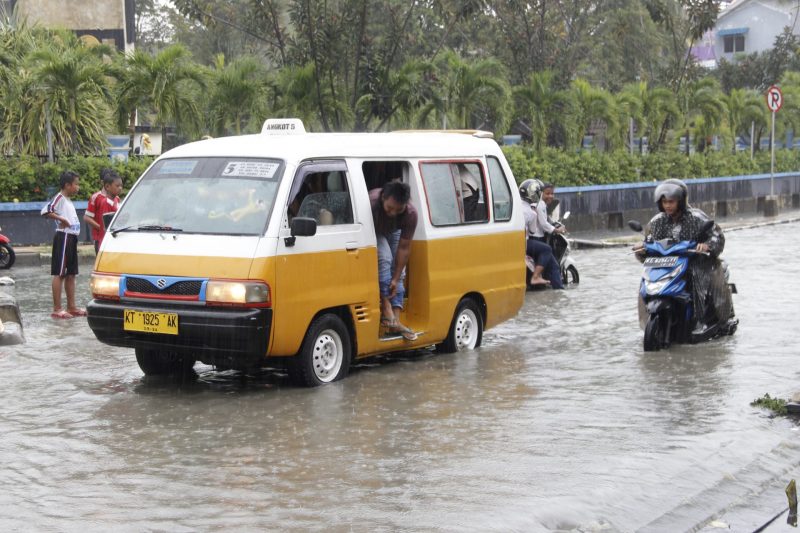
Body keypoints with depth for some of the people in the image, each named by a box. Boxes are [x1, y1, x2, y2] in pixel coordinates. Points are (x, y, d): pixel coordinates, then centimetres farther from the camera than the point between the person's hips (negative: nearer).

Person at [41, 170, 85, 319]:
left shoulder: (68, 201, 18)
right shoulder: (59, 198, -11)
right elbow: (45, 211, -25)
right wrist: (61, 219, -24)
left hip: (72, 238, 10)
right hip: (63, 237, -10)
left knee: (71, 274, 11)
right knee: (59, 274, -8)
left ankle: (71, 307, 16)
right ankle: (57, 309, -7)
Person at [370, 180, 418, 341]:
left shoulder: (411, 213, -32)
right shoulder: (371, 204, -42)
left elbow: (404, 248, -23)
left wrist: (395, 279, -23)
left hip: (393, 232, 3)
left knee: (399, 273, -8)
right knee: (384, 258, -29)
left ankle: (395, 321, -13)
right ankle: (386, 308, -26)